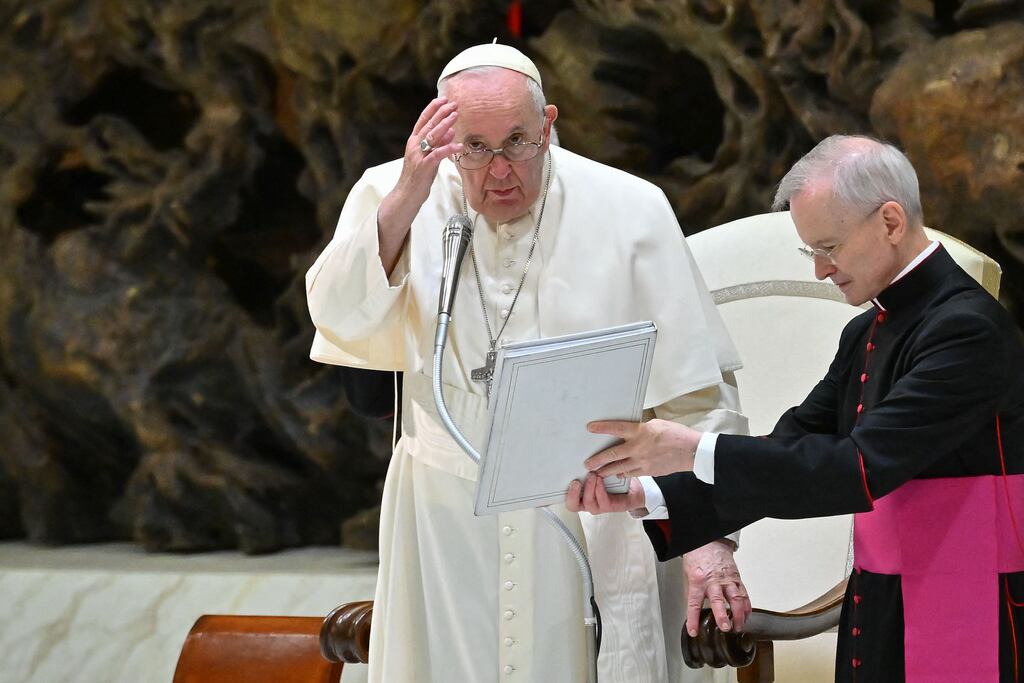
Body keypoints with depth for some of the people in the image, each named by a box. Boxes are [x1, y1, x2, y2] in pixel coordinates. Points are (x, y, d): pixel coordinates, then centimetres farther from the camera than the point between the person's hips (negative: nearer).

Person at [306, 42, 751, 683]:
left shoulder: (629, 210, -4)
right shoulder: (393, 199, 0)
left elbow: (697, 392, -3)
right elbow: (341, 321, -15)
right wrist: (406, 202, -25)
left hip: (597, 527, -1)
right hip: (447, 532, 1)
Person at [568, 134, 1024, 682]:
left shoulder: (968, 329, -17)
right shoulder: (866, 334, 13)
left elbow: (860, 472, -24)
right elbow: (790, 454, 10)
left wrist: (695, 452, -23)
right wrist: (644, 497, -3)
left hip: (961, 635, -8)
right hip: (876, 614, 8)